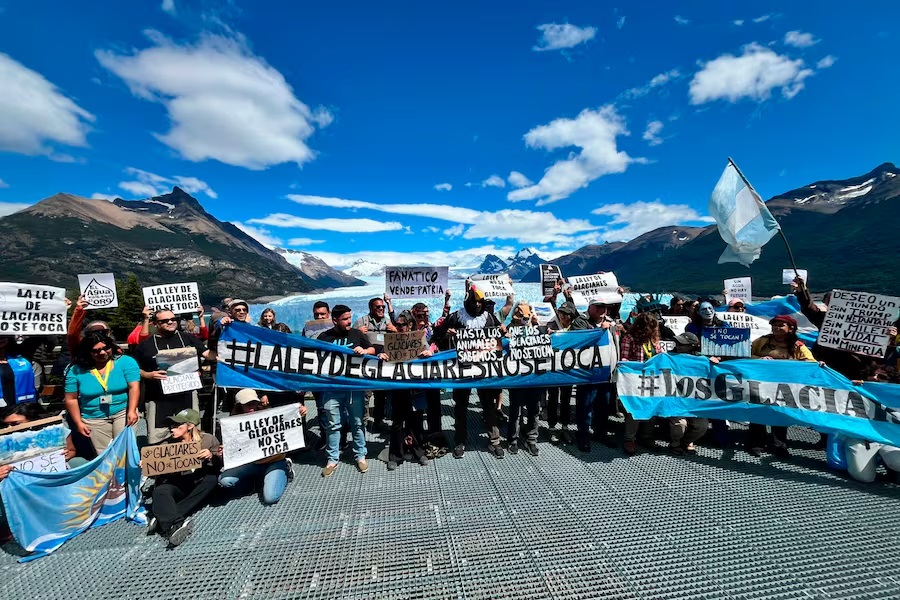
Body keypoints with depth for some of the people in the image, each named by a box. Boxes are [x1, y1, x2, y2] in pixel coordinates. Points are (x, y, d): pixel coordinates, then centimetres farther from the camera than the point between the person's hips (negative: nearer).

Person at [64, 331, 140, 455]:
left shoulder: (126, 362, -7)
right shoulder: (76, 371, -1)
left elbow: (134, 387, -12)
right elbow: (71, 399, 5)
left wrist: (132, 411, -21)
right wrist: (78, 423, 1)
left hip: (123, 412, -2)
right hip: (93, 419, 2)